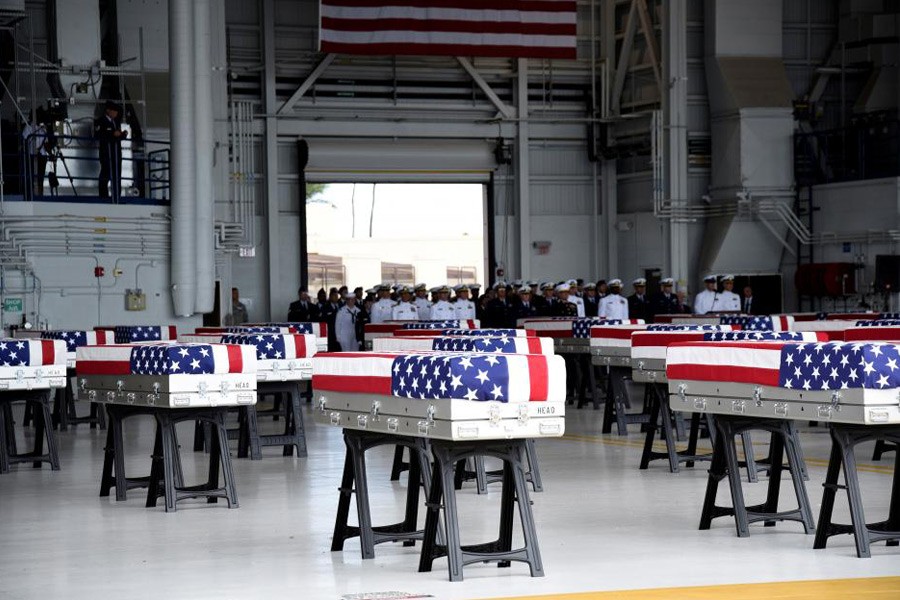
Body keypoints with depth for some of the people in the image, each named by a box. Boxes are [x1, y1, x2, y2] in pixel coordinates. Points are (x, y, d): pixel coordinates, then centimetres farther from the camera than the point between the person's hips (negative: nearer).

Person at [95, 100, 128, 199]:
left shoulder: (117, 121, 17)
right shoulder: (100, 122, -5)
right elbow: (97, 136, -17)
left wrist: (124, 134, 0)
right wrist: (113, 134, -22)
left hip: (117, 153, 7)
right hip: (106, 153, -7)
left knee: (117, 176, 5)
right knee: (105, 176, -5)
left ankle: (117, 197, 7)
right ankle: (104, 197, -4)